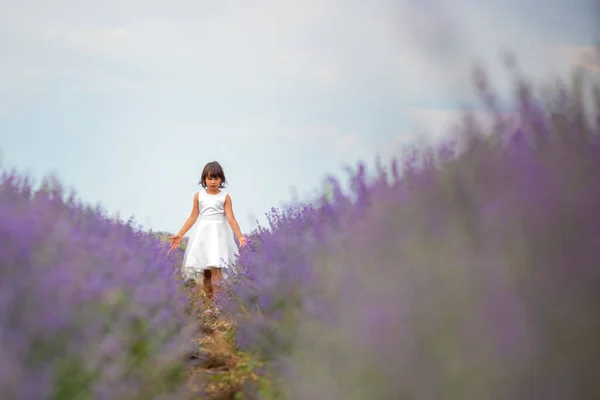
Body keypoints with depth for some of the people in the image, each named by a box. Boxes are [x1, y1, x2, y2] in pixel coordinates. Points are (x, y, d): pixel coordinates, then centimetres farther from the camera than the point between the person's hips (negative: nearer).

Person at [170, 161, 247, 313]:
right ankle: (211, 304, 12)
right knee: (205, 271, 4)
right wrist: (180, 234, 4)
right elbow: (193, 217, 9)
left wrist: (240, 236, -19)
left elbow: (231, 218, -7)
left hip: (218, 234, -3)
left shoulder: (225, 197, 0)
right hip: (203, 234, 3)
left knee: (215, 268, -16)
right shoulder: (199, 196, 7)